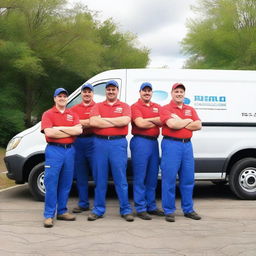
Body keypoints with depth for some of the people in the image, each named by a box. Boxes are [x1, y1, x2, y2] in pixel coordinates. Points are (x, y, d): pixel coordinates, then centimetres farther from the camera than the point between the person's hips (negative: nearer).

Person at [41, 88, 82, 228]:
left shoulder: (72, 115, 13)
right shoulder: (48, 114, 2)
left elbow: (78, 130, -3)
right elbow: (48, 132, -14)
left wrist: (60, 128, -10)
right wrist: (70, 132, -7)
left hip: (69, 150, 4)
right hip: (54, 150, -4)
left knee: (66, 183, 9)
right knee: (51, 184, -5)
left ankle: (62, 211, 20)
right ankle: (49, 215, -1)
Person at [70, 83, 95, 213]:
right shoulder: (74, 109, 17)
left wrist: (80, 122, -12)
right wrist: (88, 122, -7)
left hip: (93, 141, -4)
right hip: (77, 142, 4)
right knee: (80, 175, 9)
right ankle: (83, 204, 19)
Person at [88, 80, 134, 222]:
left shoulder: (124, 106, 9)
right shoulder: (97, 106, 11)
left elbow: (125, 120, -12)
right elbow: (93, 122, -8)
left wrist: (104, 119, -8)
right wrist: (116, 122, -8)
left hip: (118, 143, -1)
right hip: (100, 143, 2)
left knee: (120, 178, 2)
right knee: (99, 178, 7)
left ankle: (125, 210, 10)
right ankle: (98, 209, 17)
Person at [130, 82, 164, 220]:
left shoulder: (157, 107, 17)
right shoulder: (135, 107, -1)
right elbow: (140, 123, -16)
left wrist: (148, 120, -11)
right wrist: (156, 122, -3)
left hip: (154, 142, 6)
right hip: (140, 142, -6)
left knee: (152, 177, 11)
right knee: (140, 177, -2)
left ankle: (151, 206, 21)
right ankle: (140, 209, 3)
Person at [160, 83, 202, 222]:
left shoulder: (190, 109, 17)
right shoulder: (165, 109, 0)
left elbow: (198, 125, 2)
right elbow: (172, 124, -18)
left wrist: (180, 123, -8)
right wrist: (188, 121, -3)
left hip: (187, 144, 6)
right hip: (171, 144, -5)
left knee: (188, 179, 9)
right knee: (169, 179, -3)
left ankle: (188, 209, 20)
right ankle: (169, 211, 5)